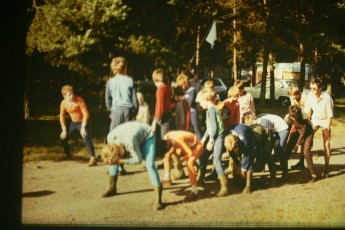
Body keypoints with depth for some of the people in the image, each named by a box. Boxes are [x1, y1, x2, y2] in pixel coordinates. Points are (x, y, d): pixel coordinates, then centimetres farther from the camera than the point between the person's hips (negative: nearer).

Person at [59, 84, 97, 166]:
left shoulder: (79, 100, -25)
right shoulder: (63, 103, -11)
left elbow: (86, 113, -23)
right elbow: (62, 116, 2)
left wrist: (83, 127, -25)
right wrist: (64, 129, -3)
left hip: (83, 122, -5)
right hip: (73, 122, 5)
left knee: (86, 138, -27)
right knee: (63, 137, 6)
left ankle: (93, 159, -31)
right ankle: (68, 155, 32)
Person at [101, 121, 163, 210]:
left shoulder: (129, 142, -43)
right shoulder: (110, 137, -23)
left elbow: (138, 159, -29)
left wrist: (122, 161, -29)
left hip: (147, 136, -7)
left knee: (150, 164, -27)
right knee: (112, 159, -1)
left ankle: (158, 199, -27)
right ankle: (112, 188, 15)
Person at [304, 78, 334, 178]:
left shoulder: (327, 98, -29)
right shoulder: (310, 95, -19)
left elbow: (330, 115, -21)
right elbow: (308, 111, -6)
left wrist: (327, 129, -20)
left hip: (325, 121, -4)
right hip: (314, 119, 4)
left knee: (326, 144, -6)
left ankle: (326, 168, 2)